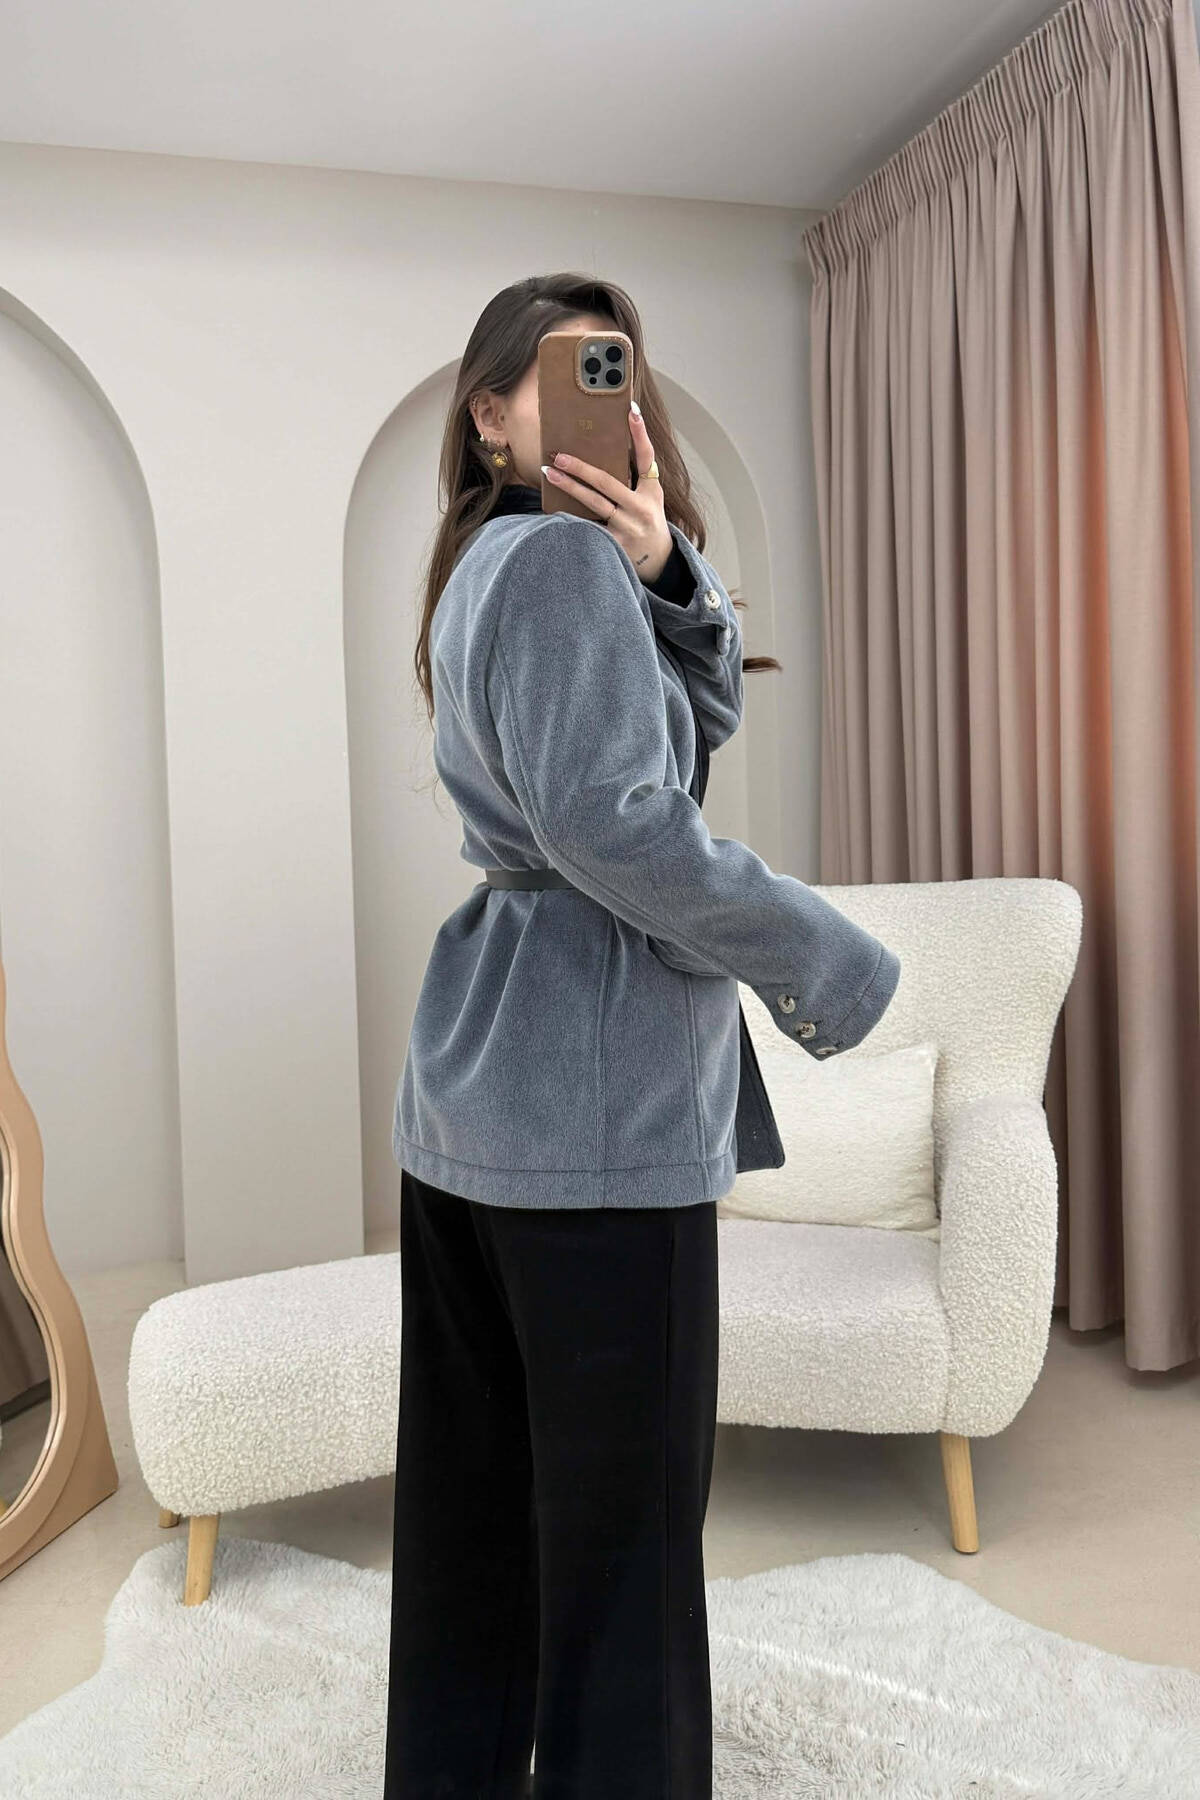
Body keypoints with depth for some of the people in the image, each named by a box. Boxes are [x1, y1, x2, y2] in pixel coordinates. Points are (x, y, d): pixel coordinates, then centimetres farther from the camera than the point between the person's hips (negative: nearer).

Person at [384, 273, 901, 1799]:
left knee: (471, 1506, 18)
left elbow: (708, 709, 13)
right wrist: (830, 970, -12)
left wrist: (661, 565, -5)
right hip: (593, 1098, -10)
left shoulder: (487, 566, 19)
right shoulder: (563, 554, -10)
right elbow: (608, 819, -21)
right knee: (621, 1520, 2)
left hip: (467, 1089, 10)